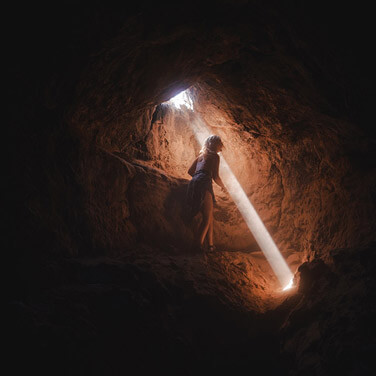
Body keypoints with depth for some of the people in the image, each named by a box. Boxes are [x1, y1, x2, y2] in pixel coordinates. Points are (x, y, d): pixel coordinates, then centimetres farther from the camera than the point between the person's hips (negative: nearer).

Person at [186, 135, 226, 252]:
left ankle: (210, 244, 12)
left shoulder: (201, 155, 27)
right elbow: (215, 176, -2)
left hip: (194, 184, 8)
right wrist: (223, 186, 16)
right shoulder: (215, 156, 6)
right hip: (204, 185, -8)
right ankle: (198, 244, -16)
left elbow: (190, 171, 27)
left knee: (209, 216, 13)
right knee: (207, 218, -7)